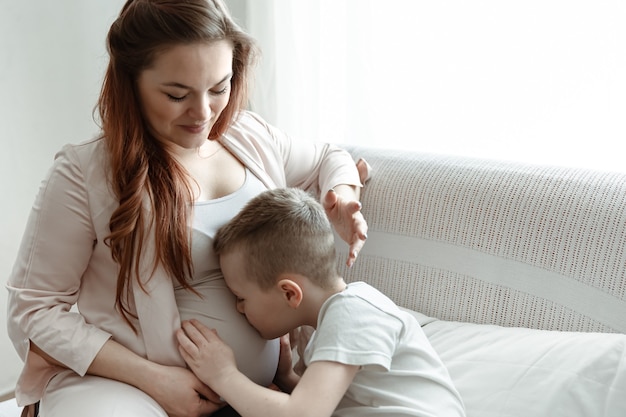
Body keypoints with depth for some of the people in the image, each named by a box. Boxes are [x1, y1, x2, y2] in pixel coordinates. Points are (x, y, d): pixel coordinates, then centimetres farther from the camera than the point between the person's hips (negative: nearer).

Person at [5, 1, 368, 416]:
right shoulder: (84, 174, -12)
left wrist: (342, 196, -1)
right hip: (126, 379, -4)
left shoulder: (252, 137, 4)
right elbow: (36, 308, -7)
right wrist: (154, 378, -15)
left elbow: (329, 158, 23)